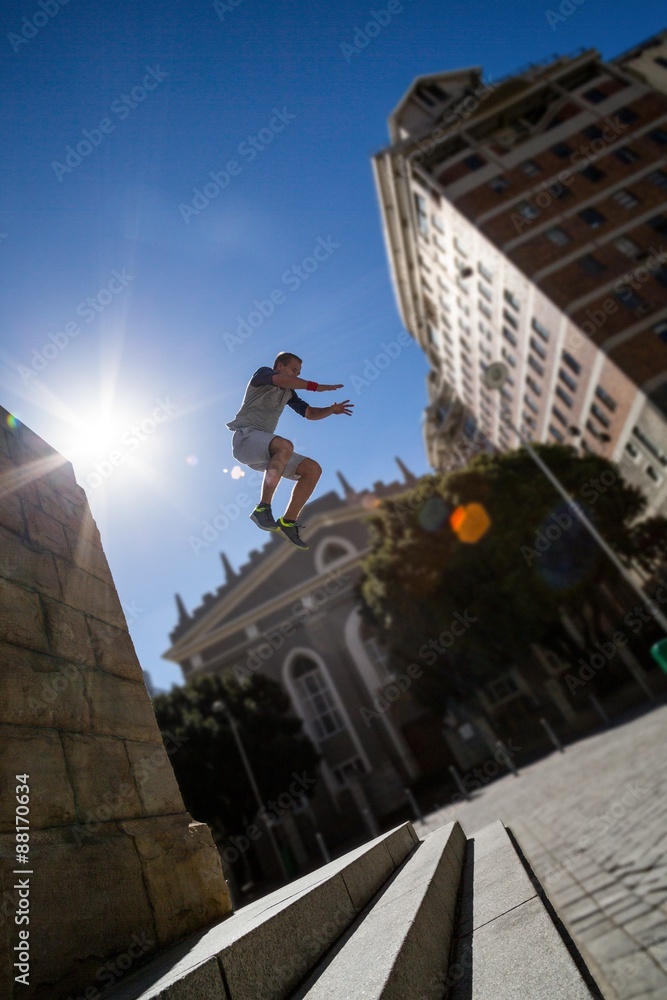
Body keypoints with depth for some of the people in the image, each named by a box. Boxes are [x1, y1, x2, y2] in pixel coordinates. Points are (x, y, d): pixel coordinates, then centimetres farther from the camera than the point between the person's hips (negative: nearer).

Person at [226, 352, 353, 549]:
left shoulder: (289, 392, 23)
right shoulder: (262, 374, 3)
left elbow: (309, 413, 24)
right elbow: (281, 379, -20)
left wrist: (331, 409, 4)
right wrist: (316, 387, -20)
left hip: (265, 450, 8)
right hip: (245, 436, -8)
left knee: (313, 469, -6)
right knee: (285, 446, -38)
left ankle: (287, 522, -5)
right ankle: (263, 508, -31)